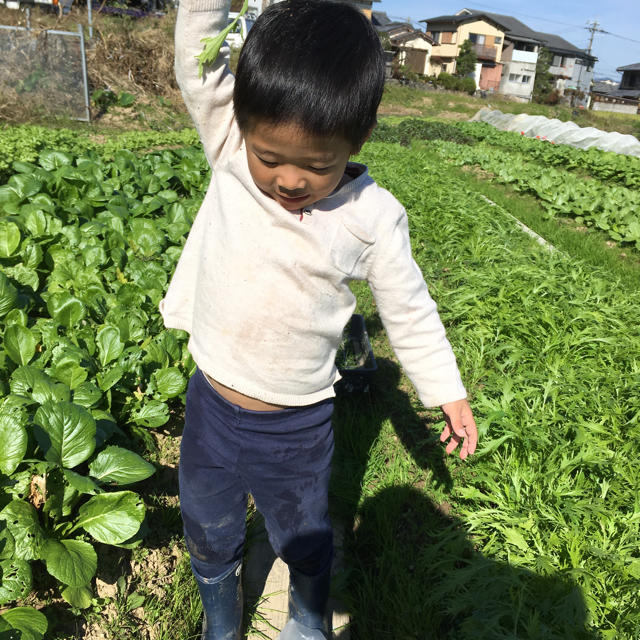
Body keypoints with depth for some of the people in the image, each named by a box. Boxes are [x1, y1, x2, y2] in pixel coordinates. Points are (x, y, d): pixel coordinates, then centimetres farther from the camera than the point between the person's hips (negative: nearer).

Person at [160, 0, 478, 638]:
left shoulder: (371, 218, -16)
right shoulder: (231, 151, -12)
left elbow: (409, 310, -5)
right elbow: (197, 52, -14)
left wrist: (448, 394, 2)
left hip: (297, 429, -2)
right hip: (210, 410, 3)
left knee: (304, 542, 24)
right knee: (209, 538, 26)